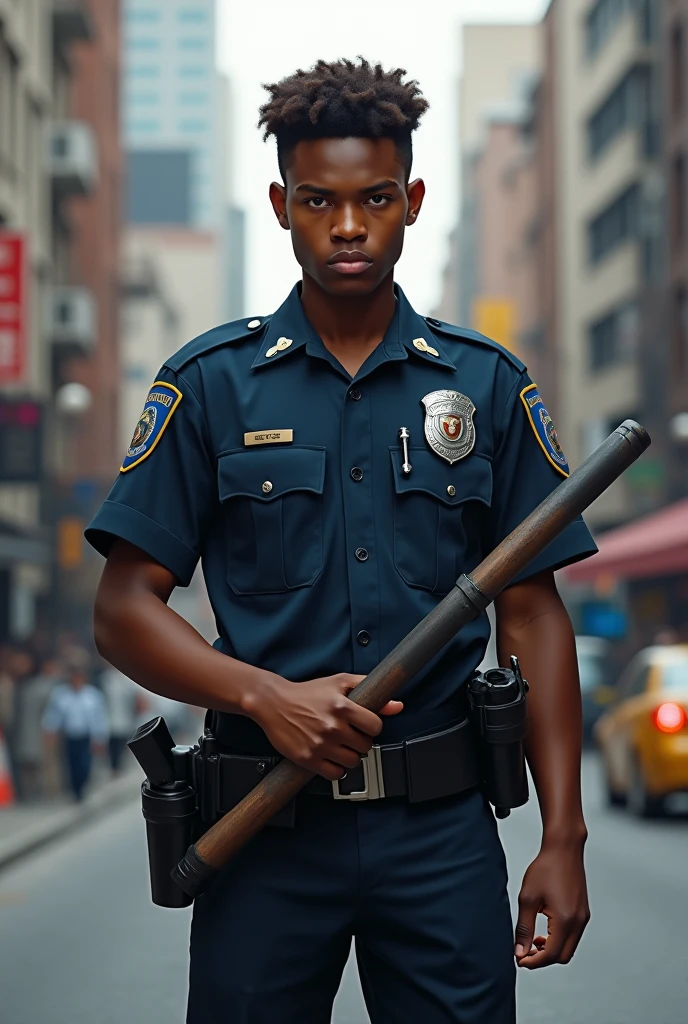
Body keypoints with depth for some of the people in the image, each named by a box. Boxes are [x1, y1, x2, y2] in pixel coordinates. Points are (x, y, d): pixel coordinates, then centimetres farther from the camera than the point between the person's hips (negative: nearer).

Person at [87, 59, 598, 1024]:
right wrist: (267, 697, -17)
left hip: (444, 827, 1)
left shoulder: (488, 385, 6)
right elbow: (126, 611, -1)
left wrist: (563, 837, -2)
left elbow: (531, 616, 5)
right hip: (264, 828, -1)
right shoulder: (209, 384, 2)